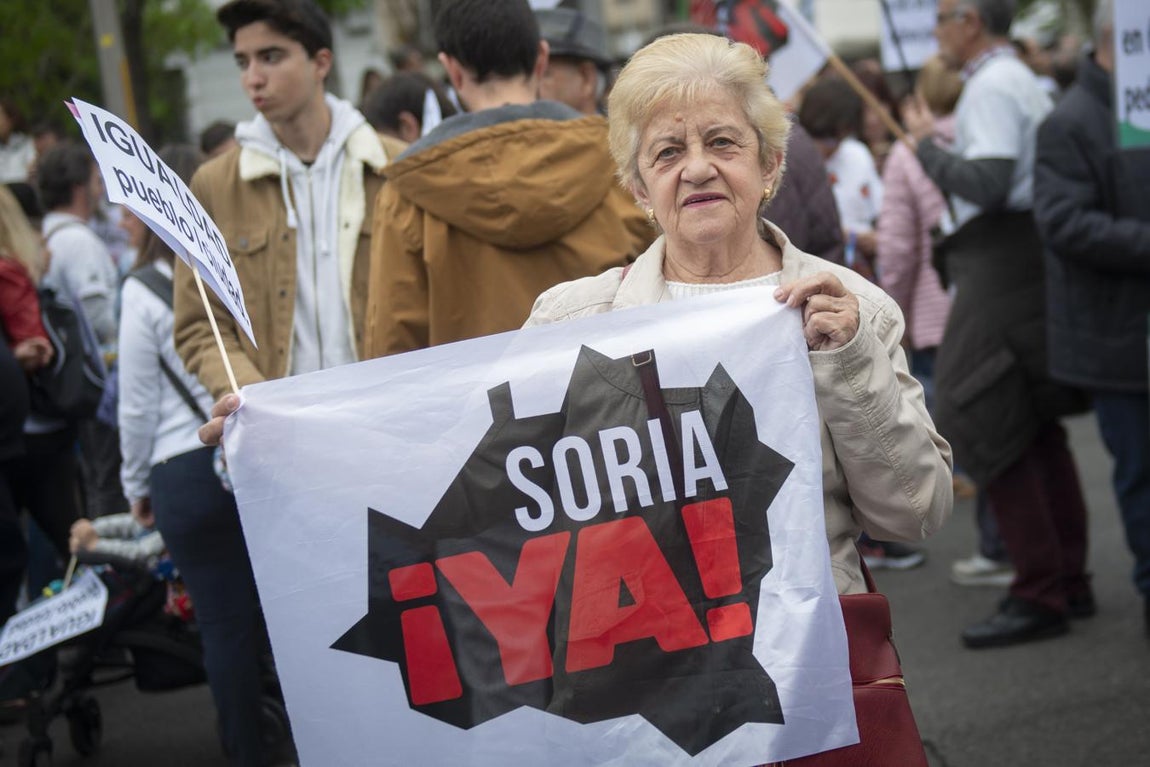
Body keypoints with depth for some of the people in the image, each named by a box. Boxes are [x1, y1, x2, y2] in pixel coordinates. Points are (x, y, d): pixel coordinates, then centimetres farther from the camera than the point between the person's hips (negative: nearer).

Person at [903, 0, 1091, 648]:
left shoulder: (990, 87, -12)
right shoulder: (1025, 82, 19)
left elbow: (988, 184, -22)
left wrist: (928, 145, -9)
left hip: (1002, 261, -10)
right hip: (1035, 255, 10)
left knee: (982, 420, -9)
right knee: (1037, 425, 14)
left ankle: (1039, 595, -8)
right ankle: (1069, 581, 19)